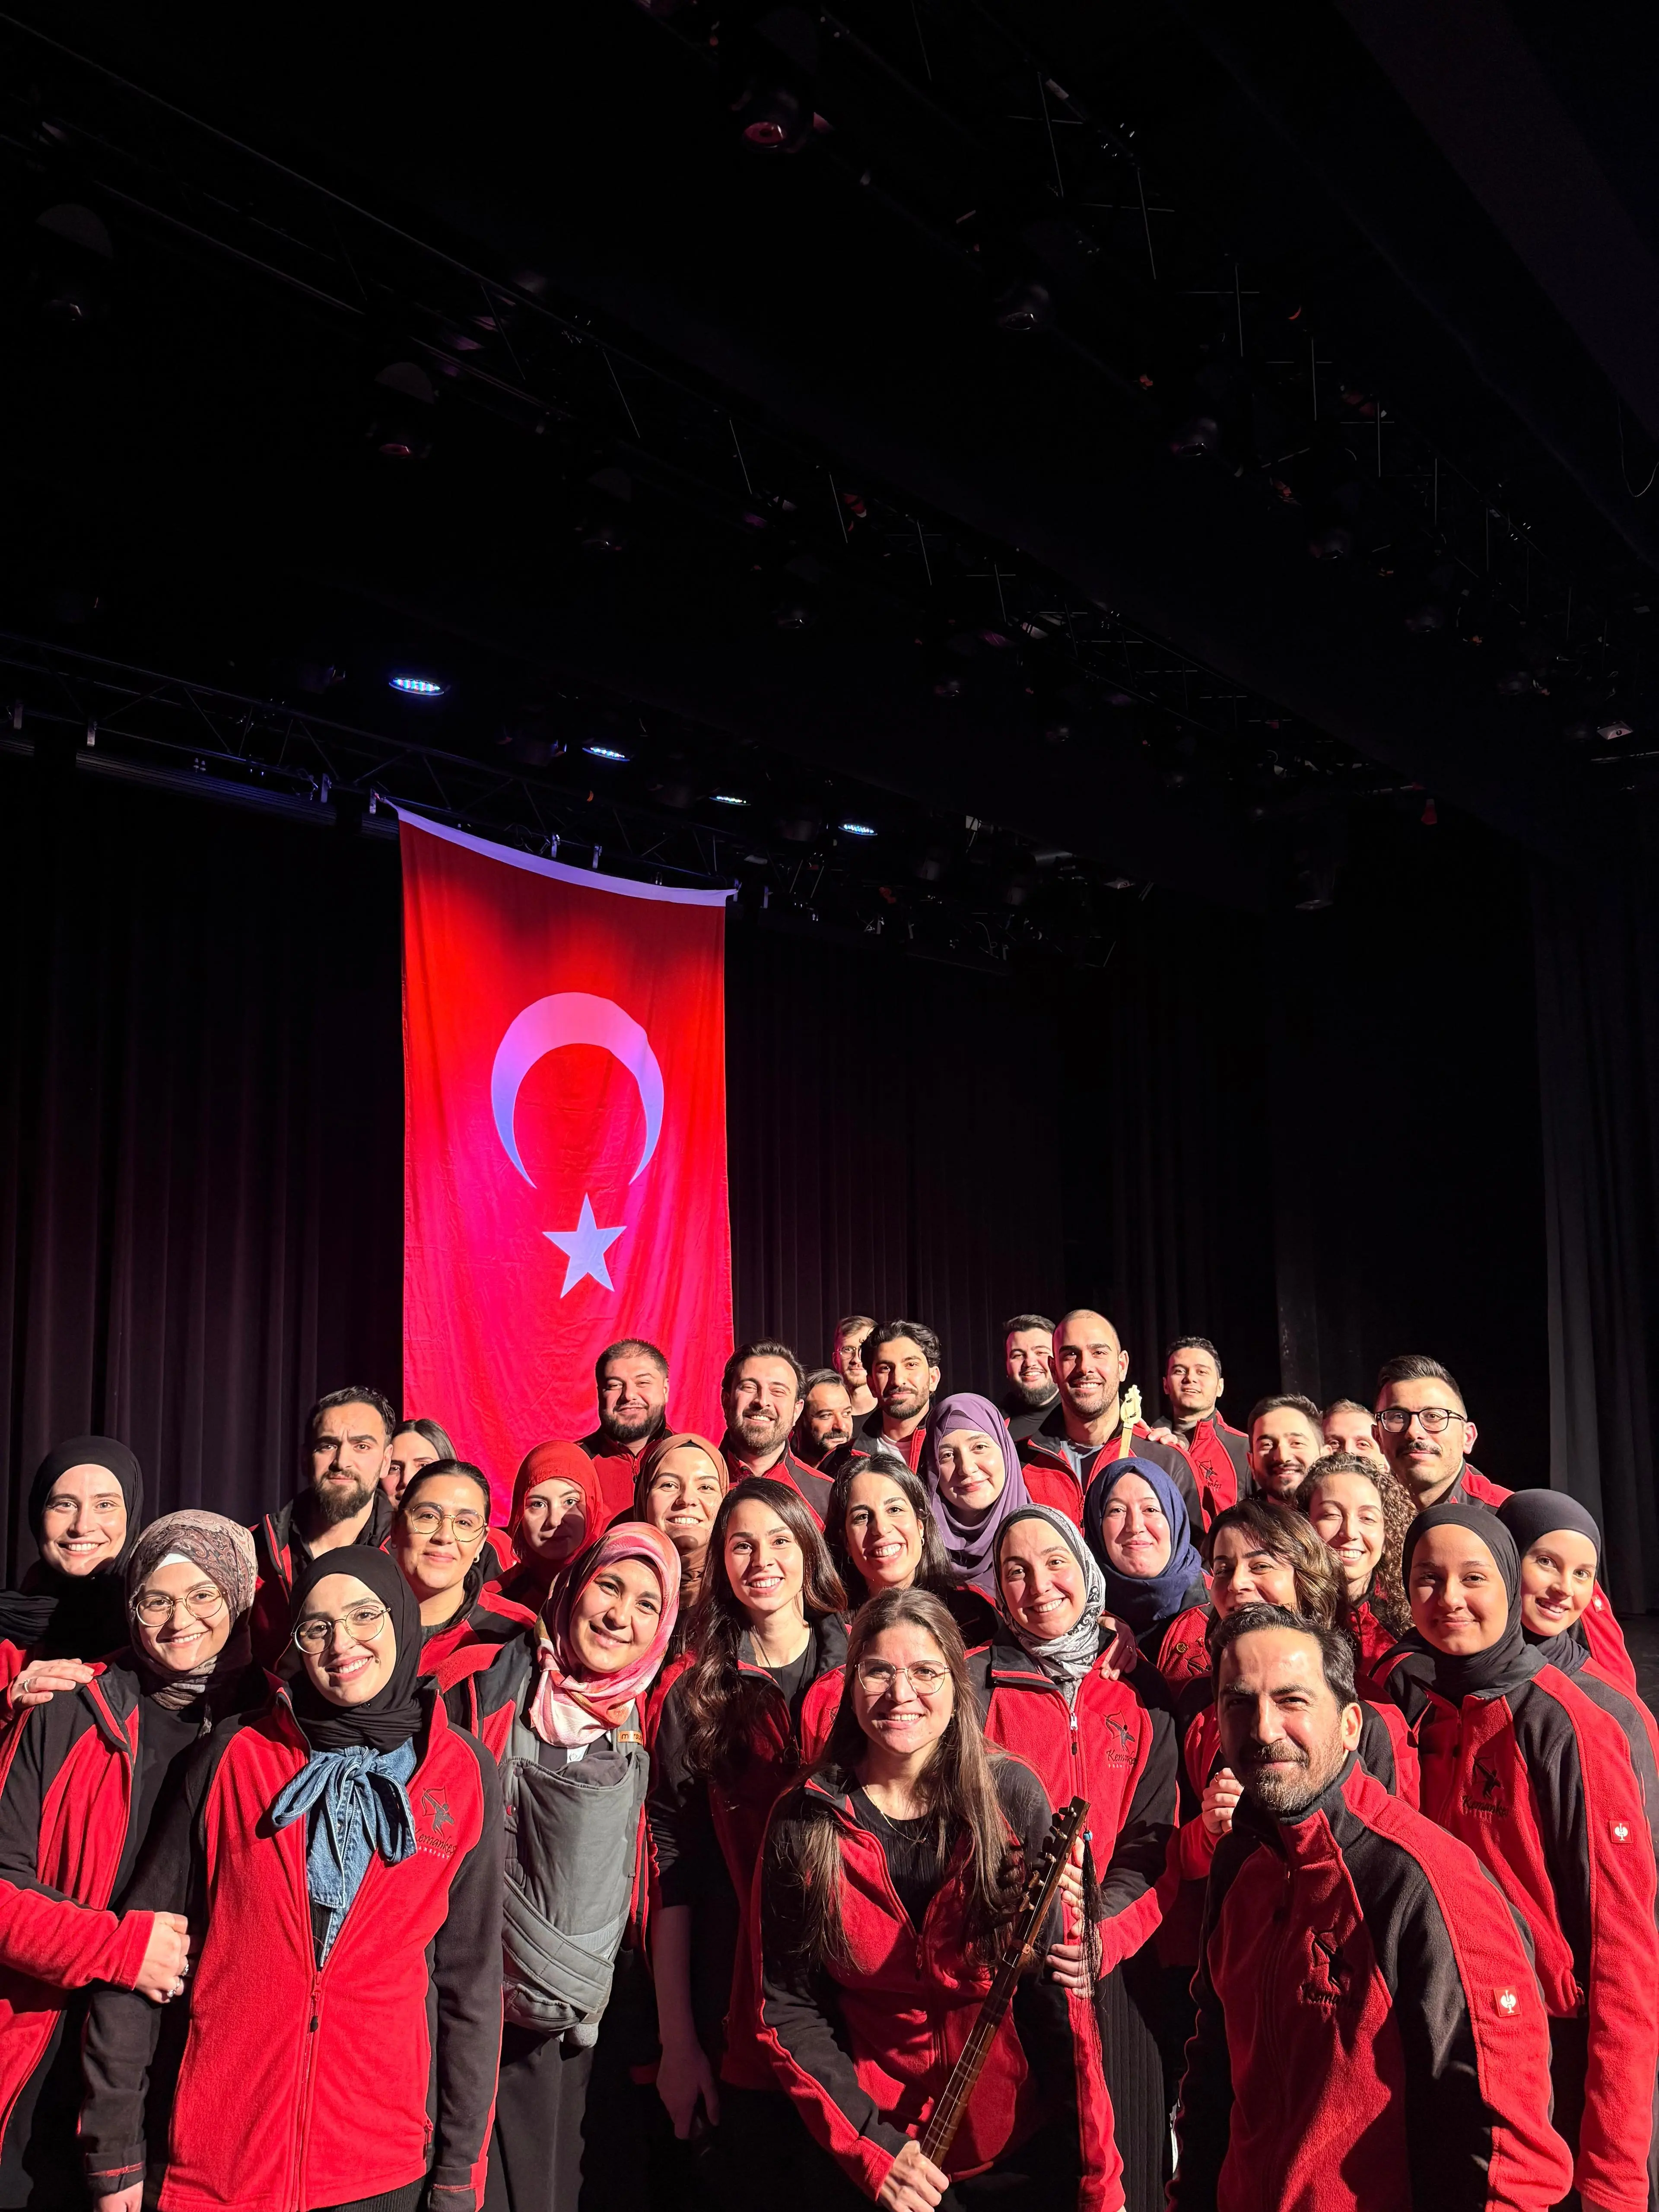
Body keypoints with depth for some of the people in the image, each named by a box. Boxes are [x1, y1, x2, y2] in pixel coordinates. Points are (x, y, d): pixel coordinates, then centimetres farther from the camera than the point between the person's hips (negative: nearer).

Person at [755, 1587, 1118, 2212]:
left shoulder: (1012, 1795, -11)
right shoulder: (805, 1820, -10)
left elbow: (1055, 1986, -9)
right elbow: (787, 2007, -5)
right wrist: (870, 2149, -15)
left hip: (1016, 2144, 0)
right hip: (860, 2132, 0)